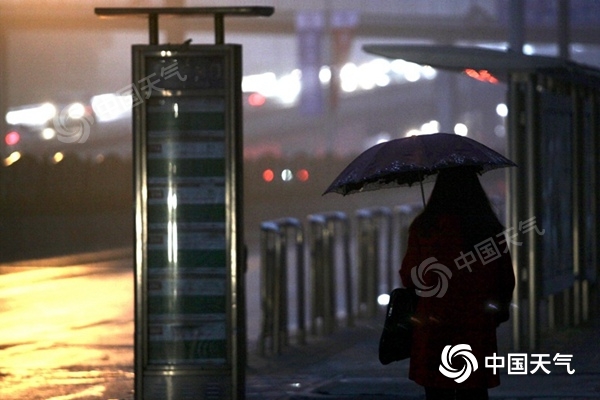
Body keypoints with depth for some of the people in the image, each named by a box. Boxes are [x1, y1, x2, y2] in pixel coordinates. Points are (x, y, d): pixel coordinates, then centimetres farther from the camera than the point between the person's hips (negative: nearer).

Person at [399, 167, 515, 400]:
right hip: (478, 329, 2)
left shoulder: (422, 229, -6)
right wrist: (498, 312, 25)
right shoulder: (491, 228, 1)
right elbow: (507, 282, 9)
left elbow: (408, 278, 1)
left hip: (433, 330, -2)